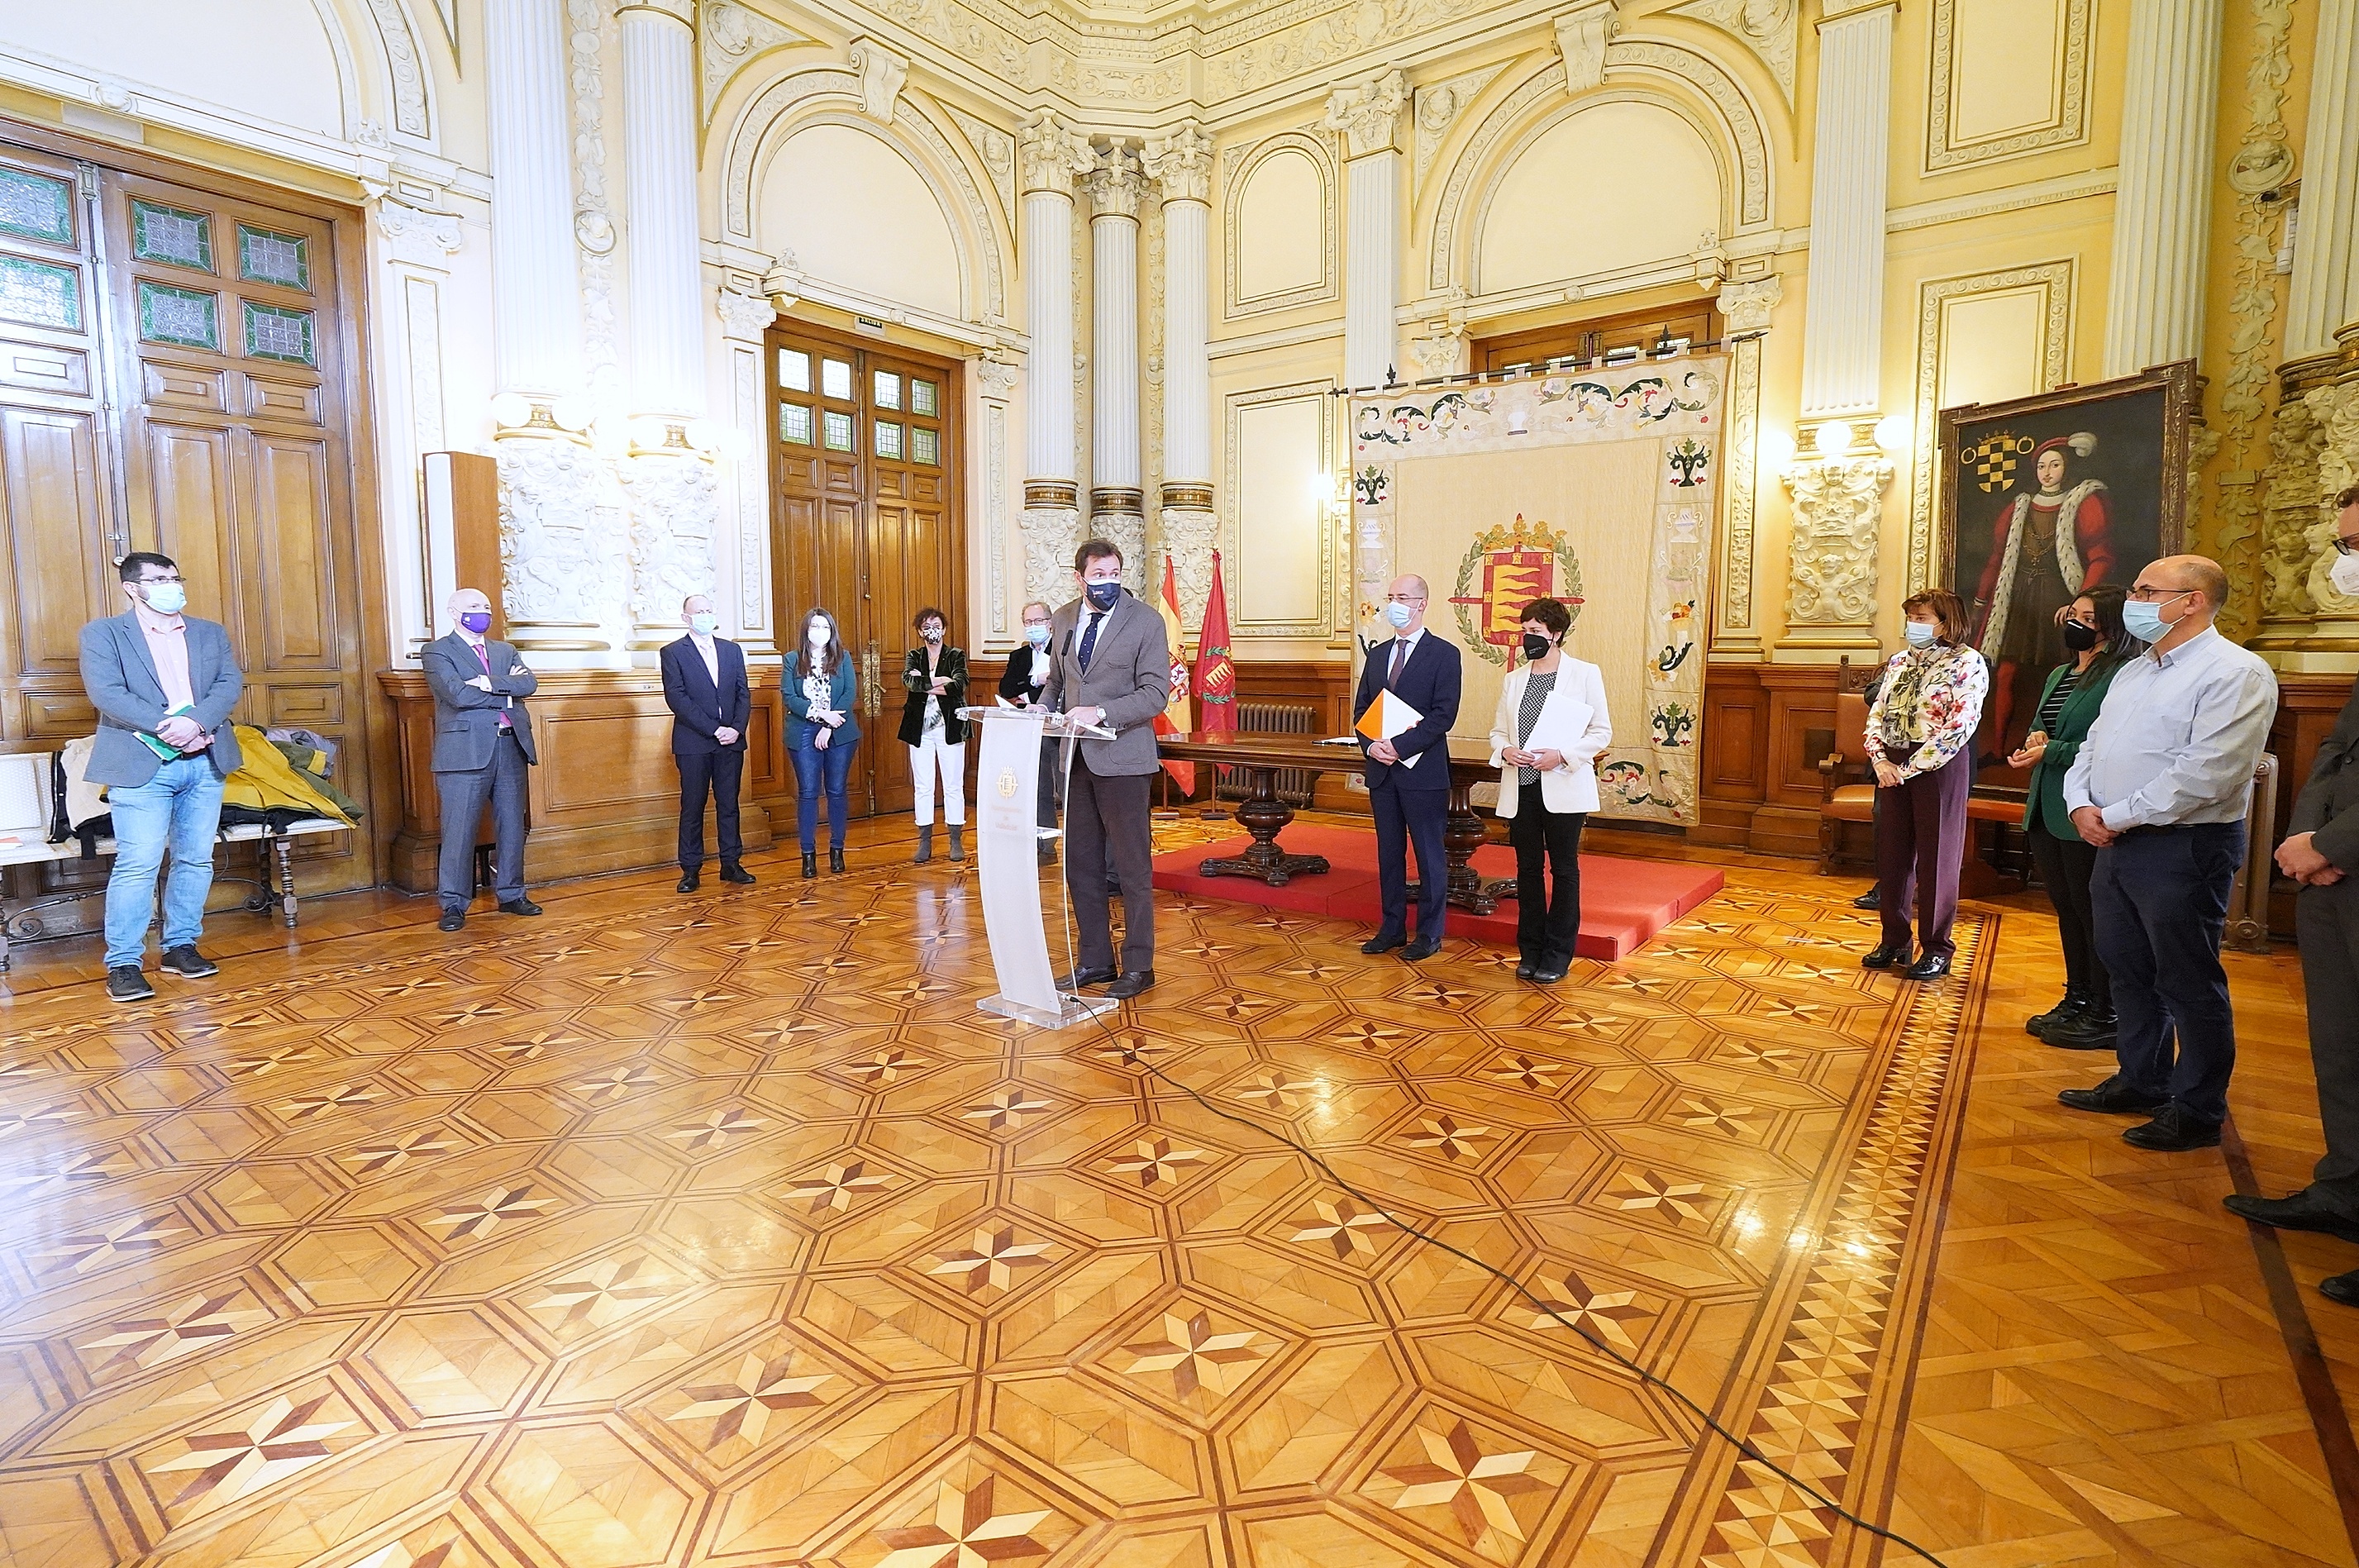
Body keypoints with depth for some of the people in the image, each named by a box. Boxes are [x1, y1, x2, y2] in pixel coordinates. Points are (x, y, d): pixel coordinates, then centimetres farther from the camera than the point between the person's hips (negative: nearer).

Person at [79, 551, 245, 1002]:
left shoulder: (211, 633, 15)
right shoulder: (103, 634, 3)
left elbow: (231, 682, 2)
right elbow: (107, 693, -10)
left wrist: (196, 721, -16)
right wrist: (166, 727, -21)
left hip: (205, 762, 4)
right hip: (142, 765, -4)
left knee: (195, 860, 9)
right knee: (138, 866, -7)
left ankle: (181, 946, 20)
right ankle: (123, 963, 1)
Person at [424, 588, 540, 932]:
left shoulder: (505, 651, 19)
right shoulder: (437, 652, 2)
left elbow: (530, 683, 1)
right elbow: (457, 694, -14)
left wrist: (491, 682, -13)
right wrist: (507, 691, -5)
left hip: (510, 747, 5)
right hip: (466, 751, -5)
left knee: (512, 826, 10)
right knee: (459, 829, -2)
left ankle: (510, 895, 20)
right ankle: (454, 905, 6)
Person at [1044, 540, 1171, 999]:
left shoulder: (1145, 621, -5)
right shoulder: (1063, 620, 11)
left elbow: (1156, 693, -11)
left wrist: (1101, 712, -23)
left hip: (1121, 758, -6)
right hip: (1074, 756, 6)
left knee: (1132, 867, 2)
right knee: (1081, 866, 11)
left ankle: (1138, 966, 14)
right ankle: (1095, 961, 24)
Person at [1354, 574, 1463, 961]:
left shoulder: (1443, 654, -5)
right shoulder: (1377, 654, 13)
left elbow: (1443, 715, -13)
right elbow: (1361, 709, 13)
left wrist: (1400, 746, -19)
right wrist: (1371, 745, -6)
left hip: (1423, 770, -6)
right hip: (1381, 770, 6)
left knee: (1429, 855, 4)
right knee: (1389, 853, 12)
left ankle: (1429, 934, 14)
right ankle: (1392, 929, 22)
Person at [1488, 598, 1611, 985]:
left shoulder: (1585, 674, -2)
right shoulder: (1514, 679, 11)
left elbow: (1602, 733, -4)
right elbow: (1497, 731, 13)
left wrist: (1562, 755, -17)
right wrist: (1505, 751, -9)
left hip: (1563, 787, -4)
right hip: (1521, 787, 4)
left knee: (1563, 869, 5)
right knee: (1528, 869, 10)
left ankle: (1557, 955, 14)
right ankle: (1530, 951, 20)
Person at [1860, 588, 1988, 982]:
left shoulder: (1966, 663, -7)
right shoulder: (1900, 661, 12)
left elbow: (1960, 727, -16)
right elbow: (1877, 714, 11)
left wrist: (1911, 767, -16)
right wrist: (1880, 760, -4)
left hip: (1939, 768, -6)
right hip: (1892, 767, 6)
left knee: (1935, 858, 2)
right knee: (1891, 855, 9)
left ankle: (1937, 949, 14)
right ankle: (1894, 940, 21)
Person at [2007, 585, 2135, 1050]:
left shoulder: (2121, 678, -12)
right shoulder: (2059, 674, 15)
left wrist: (2051, 752, -18)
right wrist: (2034, 739, 1)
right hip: (2046, 811, 9)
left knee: (2093, 913, 1)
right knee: (2066, 909, 16)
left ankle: (2105, 1016, 12)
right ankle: (2076, 1001, 29)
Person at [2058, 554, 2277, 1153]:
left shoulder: (2234, 673, -13)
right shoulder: (2133, 672, 15)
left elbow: (2204, 775, -23)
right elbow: (2092, 747, 15)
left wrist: (2116, 817, -17)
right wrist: (2081, 805, -3)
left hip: (2183, 848, -8)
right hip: (2116, 843, 8)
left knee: (2189, 984, 3)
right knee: (2127, 970, 17)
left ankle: (2197, 1111, 16)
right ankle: (2140, 1082, 31)